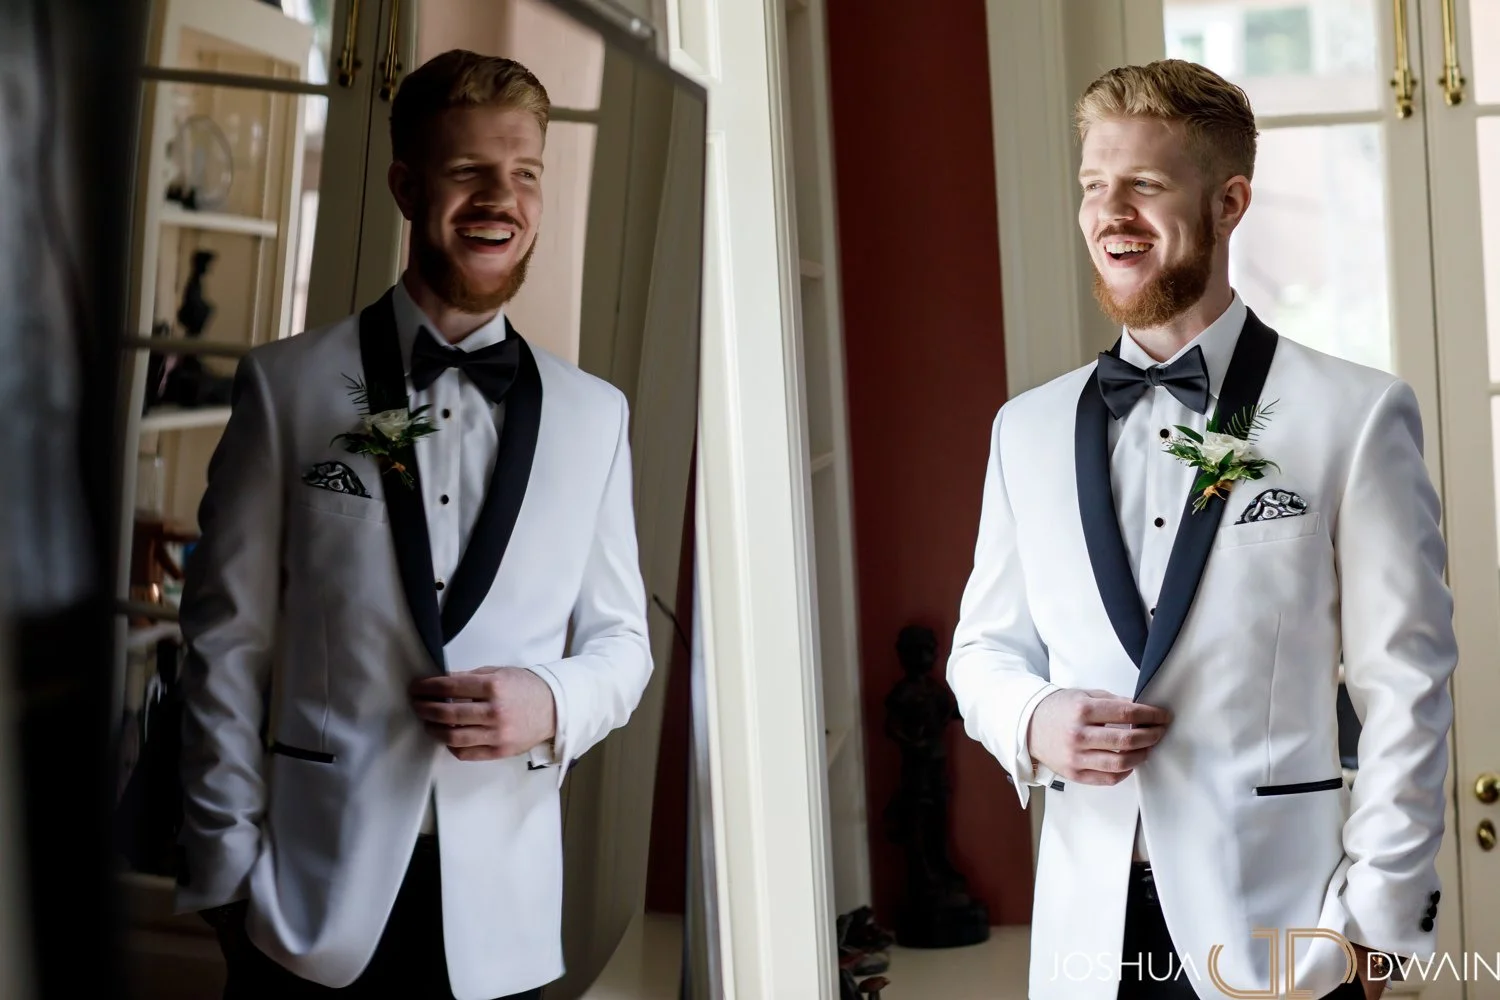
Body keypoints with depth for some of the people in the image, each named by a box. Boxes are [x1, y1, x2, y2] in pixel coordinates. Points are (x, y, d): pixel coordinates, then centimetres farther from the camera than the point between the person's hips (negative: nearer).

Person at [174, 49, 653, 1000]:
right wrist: (226, 874, -4)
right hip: (314, 894, -2)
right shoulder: (288, 383, -2)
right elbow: (229, 638, -2)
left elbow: (622, 641, 10)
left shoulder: (594, 413, 5)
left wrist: (554, 704, -12)